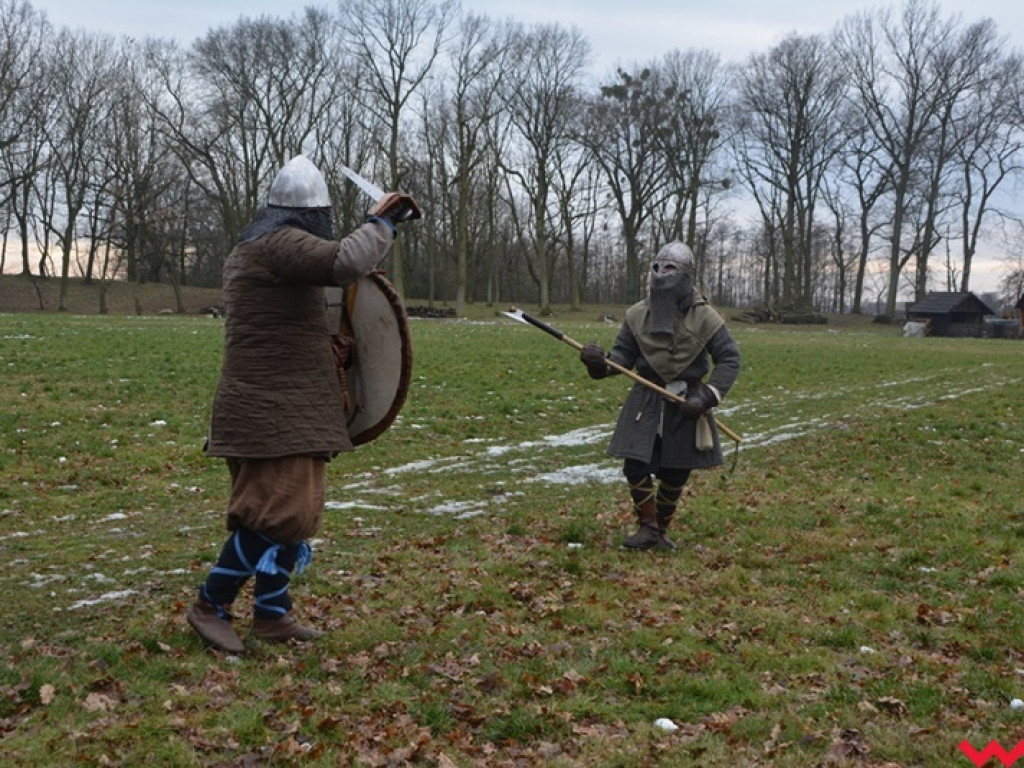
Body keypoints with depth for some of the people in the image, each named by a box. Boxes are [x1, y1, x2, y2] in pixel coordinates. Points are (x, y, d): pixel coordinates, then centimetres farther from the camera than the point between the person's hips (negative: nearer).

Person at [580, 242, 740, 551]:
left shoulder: (704, 317, -9)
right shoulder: (638, 314, -1)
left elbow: (729, 359, -5)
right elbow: (624, 354, 2)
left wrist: (707, 396, -16)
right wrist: (600, 363, -20)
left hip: (686, 404, -1)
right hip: (646, 400, 2)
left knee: (674, 473, 8)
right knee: (635, 466, -8)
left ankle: (661, 530, 27)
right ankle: (647, 527, 9)